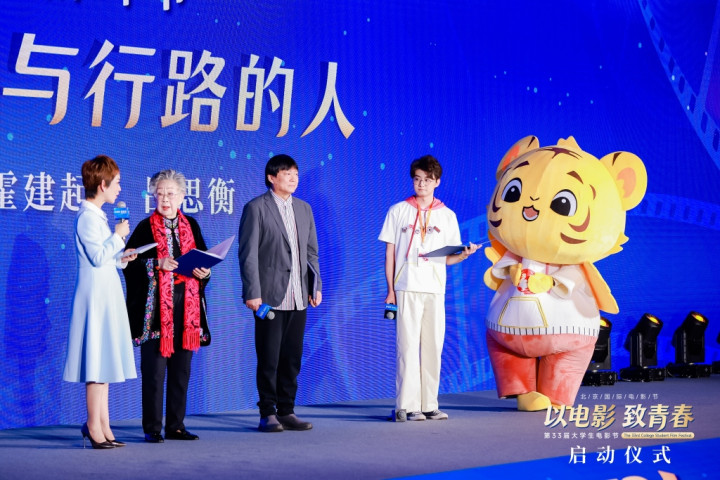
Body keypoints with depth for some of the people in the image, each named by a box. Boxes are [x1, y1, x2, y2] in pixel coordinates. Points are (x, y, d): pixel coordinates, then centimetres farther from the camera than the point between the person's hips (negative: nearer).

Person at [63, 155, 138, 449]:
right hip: (96, 295, -10)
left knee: (104, 359, 11)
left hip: (107, 295, 10)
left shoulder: (96, 215, 16)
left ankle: (102, 425, 16)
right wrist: (118, 236, -10)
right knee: (98, 360, -5)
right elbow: (98, 256, -21)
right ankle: (94, 426, 2)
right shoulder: (88, 217, -14)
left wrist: (120, 259, 9)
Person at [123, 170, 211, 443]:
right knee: (154, 371, -4)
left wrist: (204, 271, -5)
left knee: (181, 370, 8)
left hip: (186, 308, 5)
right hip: (155, 308, -5)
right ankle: (152, 428, 4)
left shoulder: (190, 226, 12)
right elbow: (130, 262, -8)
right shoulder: (145, 228, -2)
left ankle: (176, 426, 17)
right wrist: (157, 264, -20)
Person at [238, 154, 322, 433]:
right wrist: (252, 293, -14)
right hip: (270, 296, -5)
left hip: (298, 297, 6)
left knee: (292, 358, 8)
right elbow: (248, 254, -8)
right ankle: (267, 414, 7)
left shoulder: (304, 209, 15)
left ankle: (286, 412, 16)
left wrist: (316, 287, 9)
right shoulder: (256, 208, -3)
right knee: (268, 359, -1)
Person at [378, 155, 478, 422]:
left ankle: (428, 405, 9)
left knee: (433, 347, 2)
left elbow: (448, 258, 12)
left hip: (435, 289, 2)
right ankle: (406, 406, -4)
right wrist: (390, 289, 0)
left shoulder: (447, 216, 12)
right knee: (408, 346, -5)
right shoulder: (398, 211, 7)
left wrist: (464, 254, -10)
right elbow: (390, 253, 6)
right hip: (407, 288, -2)